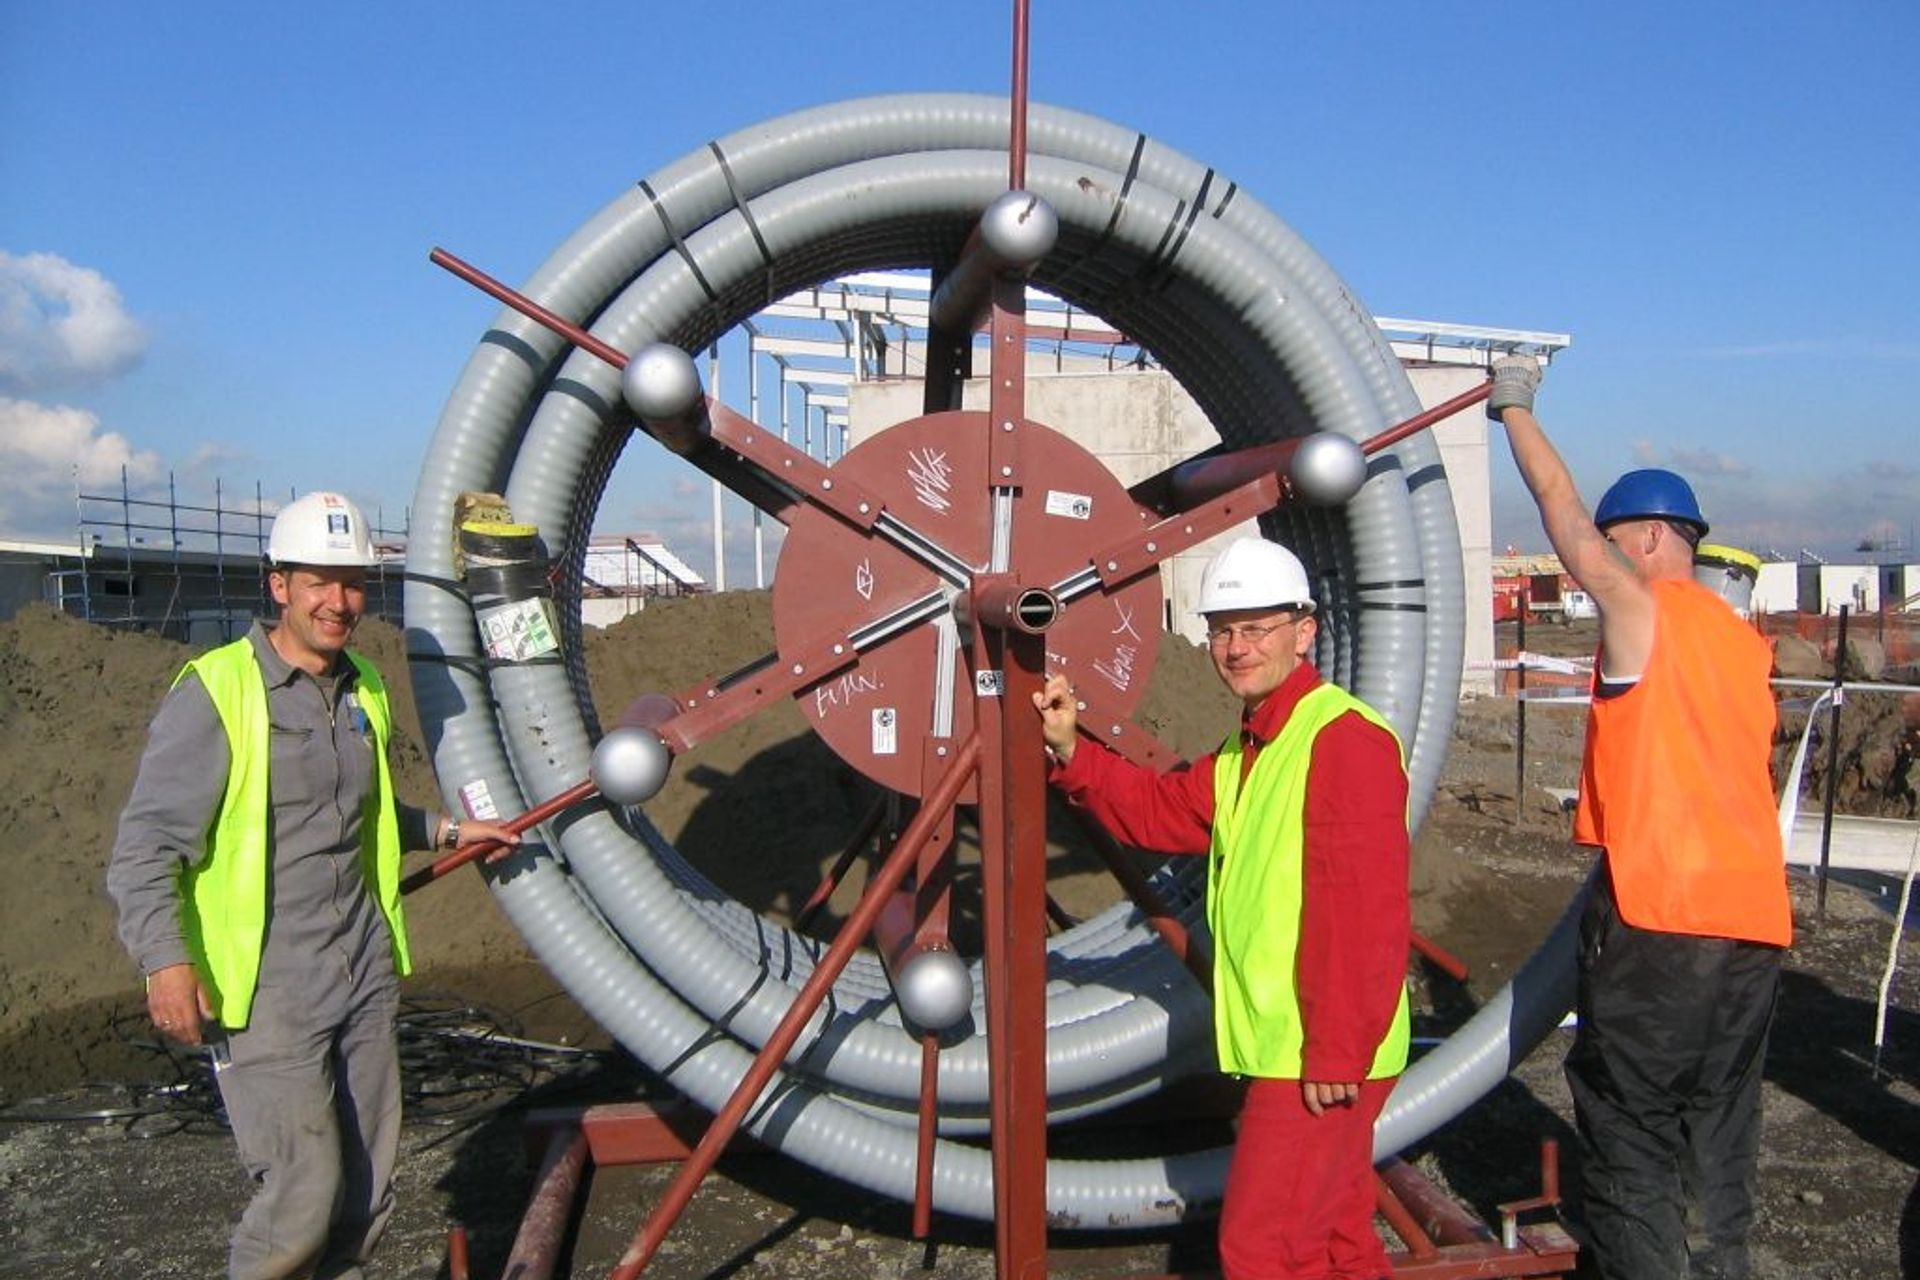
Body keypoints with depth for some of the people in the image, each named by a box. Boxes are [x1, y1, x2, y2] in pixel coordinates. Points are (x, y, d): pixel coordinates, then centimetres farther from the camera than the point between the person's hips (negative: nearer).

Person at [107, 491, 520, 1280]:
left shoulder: (365, 691, 12)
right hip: (266, 993, -6)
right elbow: (145, 847, -15)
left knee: (367, 1193, 12)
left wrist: (445, 831, 20)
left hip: (365, 976, 7)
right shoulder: (215, 692, -11)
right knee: (305, 1191, -5)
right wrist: (166, 960, -26)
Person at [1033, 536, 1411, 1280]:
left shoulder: (1343, 737, -19)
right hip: (1287, 1048, 10)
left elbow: (1367, 912, -24)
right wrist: (1071, 751, -1)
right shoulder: (1249, 749, 14)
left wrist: (1337, 1050, -23)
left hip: (1322, 1058, -10)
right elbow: (1160, 812, 13)